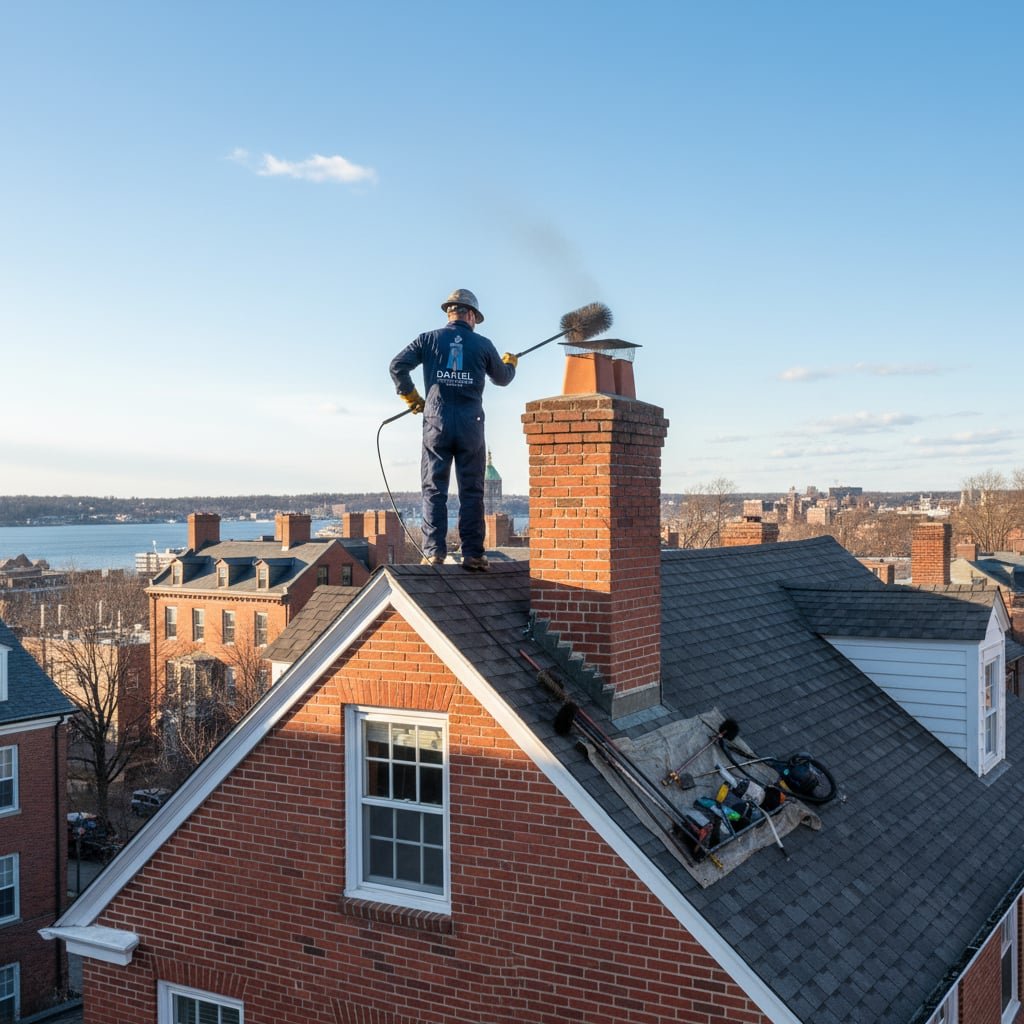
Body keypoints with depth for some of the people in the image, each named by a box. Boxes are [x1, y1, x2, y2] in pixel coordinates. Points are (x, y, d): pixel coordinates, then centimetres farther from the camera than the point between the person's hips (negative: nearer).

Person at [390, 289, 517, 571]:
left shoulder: (429, 339, 6)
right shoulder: (483, 344, 7)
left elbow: (398, 365, -1)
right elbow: (502, 378, 21)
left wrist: (410, 396, 13)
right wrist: (510, 362, 43)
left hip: (437, 423, 0)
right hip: (471, 426, 0)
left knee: (434, 490, 4)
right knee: (472, 492, 4)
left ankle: (433, 552, -2)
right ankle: (473, 554, 2)